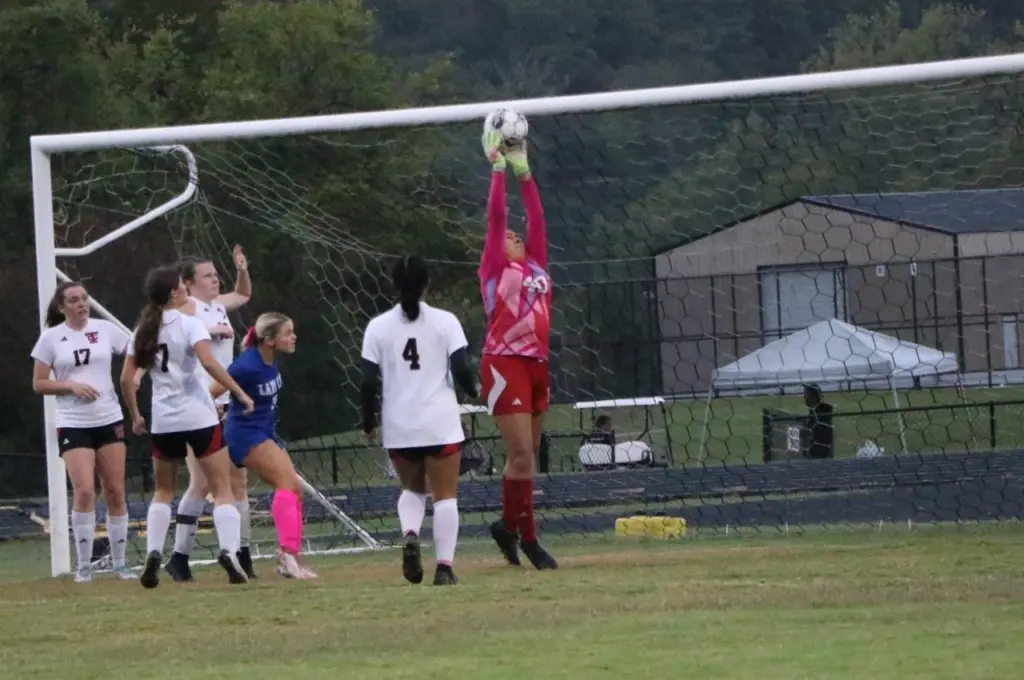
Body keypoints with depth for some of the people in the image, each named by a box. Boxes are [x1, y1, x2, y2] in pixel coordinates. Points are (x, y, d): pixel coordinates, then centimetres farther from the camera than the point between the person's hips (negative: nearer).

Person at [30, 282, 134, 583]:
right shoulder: (51, 338, -1)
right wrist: (71, 386, -13)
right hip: (73, 424, -2)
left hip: (109, 420, 2)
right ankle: (84, 564, -3)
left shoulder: (104, 330, 2)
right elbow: (39, 384, 1)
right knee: (84, 491, -13)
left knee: (115, 492, 4)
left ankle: (119, 562, 15)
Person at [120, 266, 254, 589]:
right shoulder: (188, 324, -7)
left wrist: (135, 416, 19)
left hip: (164, 421, 5)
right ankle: (229, 551, -17)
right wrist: (240, 393, -17)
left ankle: (153, 554, 3)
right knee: (222, 489, 0)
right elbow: (208, 362, -22)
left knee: (163, 490, 19)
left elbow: (126, 379, 7)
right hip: (198, 417, -5)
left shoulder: (144, 330, 8)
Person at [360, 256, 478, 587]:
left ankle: (410, 535, -7)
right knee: (445, 495, 4)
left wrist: (369, 423, 9)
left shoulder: (378, 327, 0)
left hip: (398, 425, 2)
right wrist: (473, 391, 14)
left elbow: (369, 382, -3)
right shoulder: (445, 321, -4)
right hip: (440, 423, -2)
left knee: (412, 488, 21)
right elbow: (461, 370, -8)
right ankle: (444, 566, -7)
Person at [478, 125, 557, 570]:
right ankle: (527, 537, -8)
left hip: (536, 364, 7)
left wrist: (524, 171, 15)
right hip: (504, 363, -7)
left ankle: (508, 524, 25)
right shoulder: (495, 269, 1)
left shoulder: (535, 266, 16)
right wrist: (498, 169, -1)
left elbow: (536, 217, 15)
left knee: (526, 455, 11)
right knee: (521, 454, -10)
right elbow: (495, 217, -4)